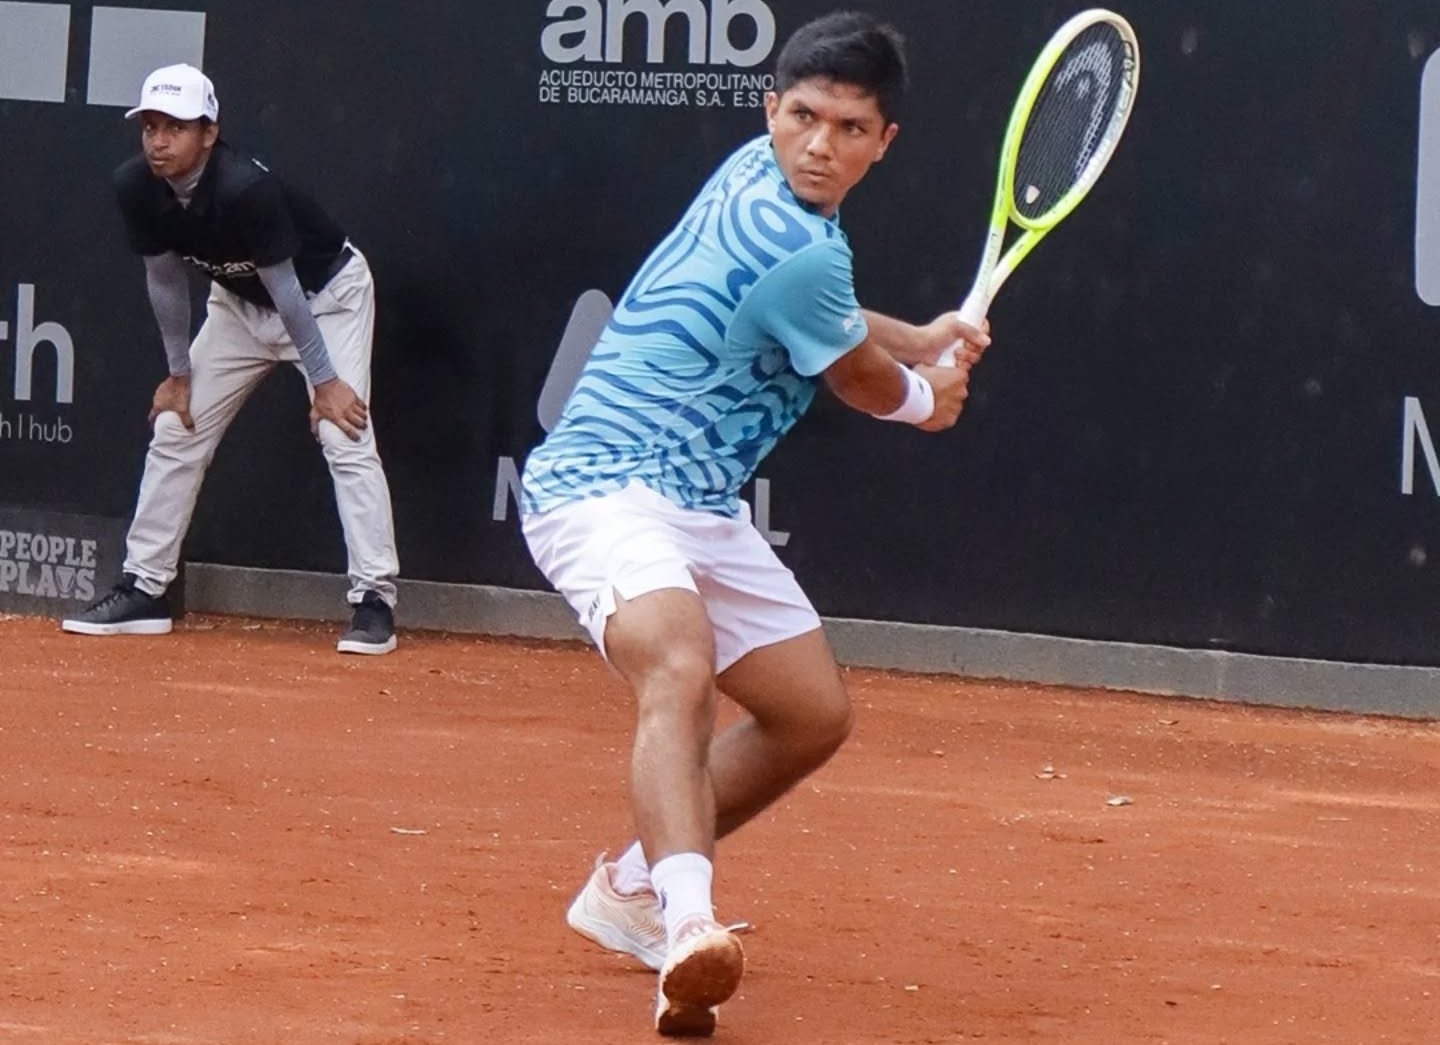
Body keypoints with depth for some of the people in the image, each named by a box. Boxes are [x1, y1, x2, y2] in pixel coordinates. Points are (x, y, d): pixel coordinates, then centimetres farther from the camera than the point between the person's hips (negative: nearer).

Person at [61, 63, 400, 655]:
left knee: (345, 436, -19)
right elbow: (166, 280, -5)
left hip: (326, 293, -7)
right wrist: (180, 374, 1)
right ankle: (143, 591, 13)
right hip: (239, 301, 7)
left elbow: (284, 288, -28)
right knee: (175, 430, 5)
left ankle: (374, 600, -18)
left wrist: (324, 381, -22)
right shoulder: (137, 188, -19)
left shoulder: (244, 188, -36)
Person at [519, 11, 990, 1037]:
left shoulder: (757, 181, 6)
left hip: (703, 507, 11)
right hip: (604, 488, -11)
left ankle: (634, 886, 33)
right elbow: (863, 383, -1)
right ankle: (689, 928, -59)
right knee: (680, 668, -37)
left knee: (814, 714, 18)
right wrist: (927, 396, 20)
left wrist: (921, 339, 30)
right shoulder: (799, 249, -22)